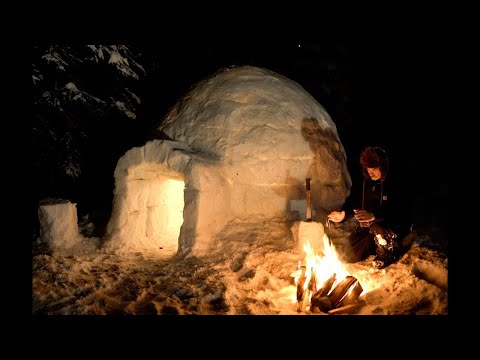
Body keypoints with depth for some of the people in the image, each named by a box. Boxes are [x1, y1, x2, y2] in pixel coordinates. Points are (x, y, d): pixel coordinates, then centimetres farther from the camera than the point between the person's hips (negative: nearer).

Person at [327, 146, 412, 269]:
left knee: (377, 228, -39)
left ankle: (388, 252, -5)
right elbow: (353, 201, 5)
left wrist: (374, 216, -44)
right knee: (347, 256, -8)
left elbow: (401, 213, -30)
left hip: (394, 226, -5)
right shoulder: (364, 182, -3)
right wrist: (342, 215, -18)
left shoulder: (394, 184, -19)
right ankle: (377, 244, 18)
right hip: (366, 225, 5)